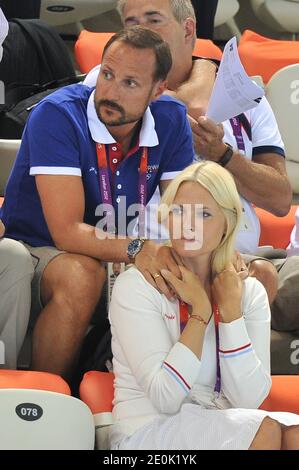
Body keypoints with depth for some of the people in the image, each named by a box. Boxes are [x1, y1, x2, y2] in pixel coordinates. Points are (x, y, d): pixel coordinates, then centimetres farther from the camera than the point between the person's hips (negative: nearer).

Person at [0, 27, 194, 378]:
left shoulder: (171, 121, -5)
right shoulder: (57, 115, -21)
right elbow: (67, 232, -27)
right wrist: (137, 250, -45)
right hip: (34, 251, -5)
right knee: (82, 274, -40)